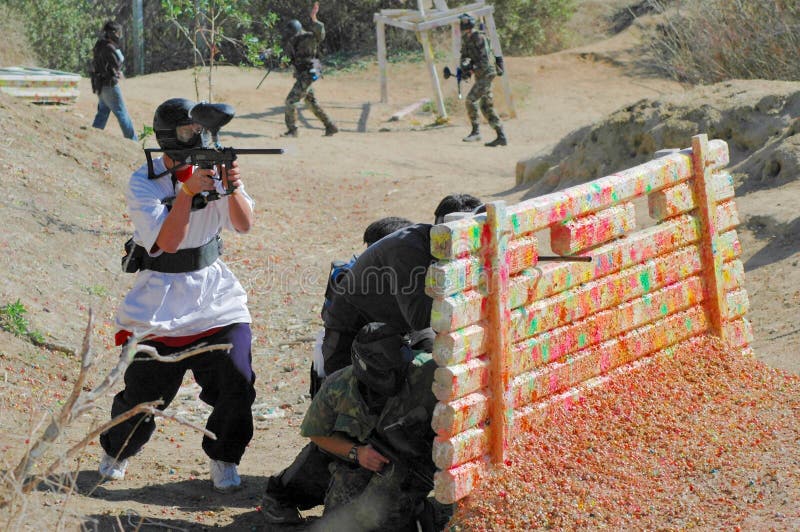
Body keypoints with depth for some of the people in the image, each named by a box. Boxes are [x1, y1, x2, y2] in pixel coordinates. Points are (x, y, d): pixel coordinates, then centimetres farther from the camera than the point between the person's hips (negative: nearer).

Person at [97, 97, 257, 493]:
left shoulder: (215, 167, -3)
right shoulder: (142, 183, -12)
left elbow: (244, 225, -10)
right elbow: (168, 241, -21)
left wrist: (232, 189, -29)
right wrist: (188, 190, -30)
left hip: (214, 294, 3)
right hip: (160, 298, -3)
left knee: (237, 382, -10)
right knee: (143, 393, 1)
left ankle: (222, 459, 14)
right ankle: (116, 451, 31)